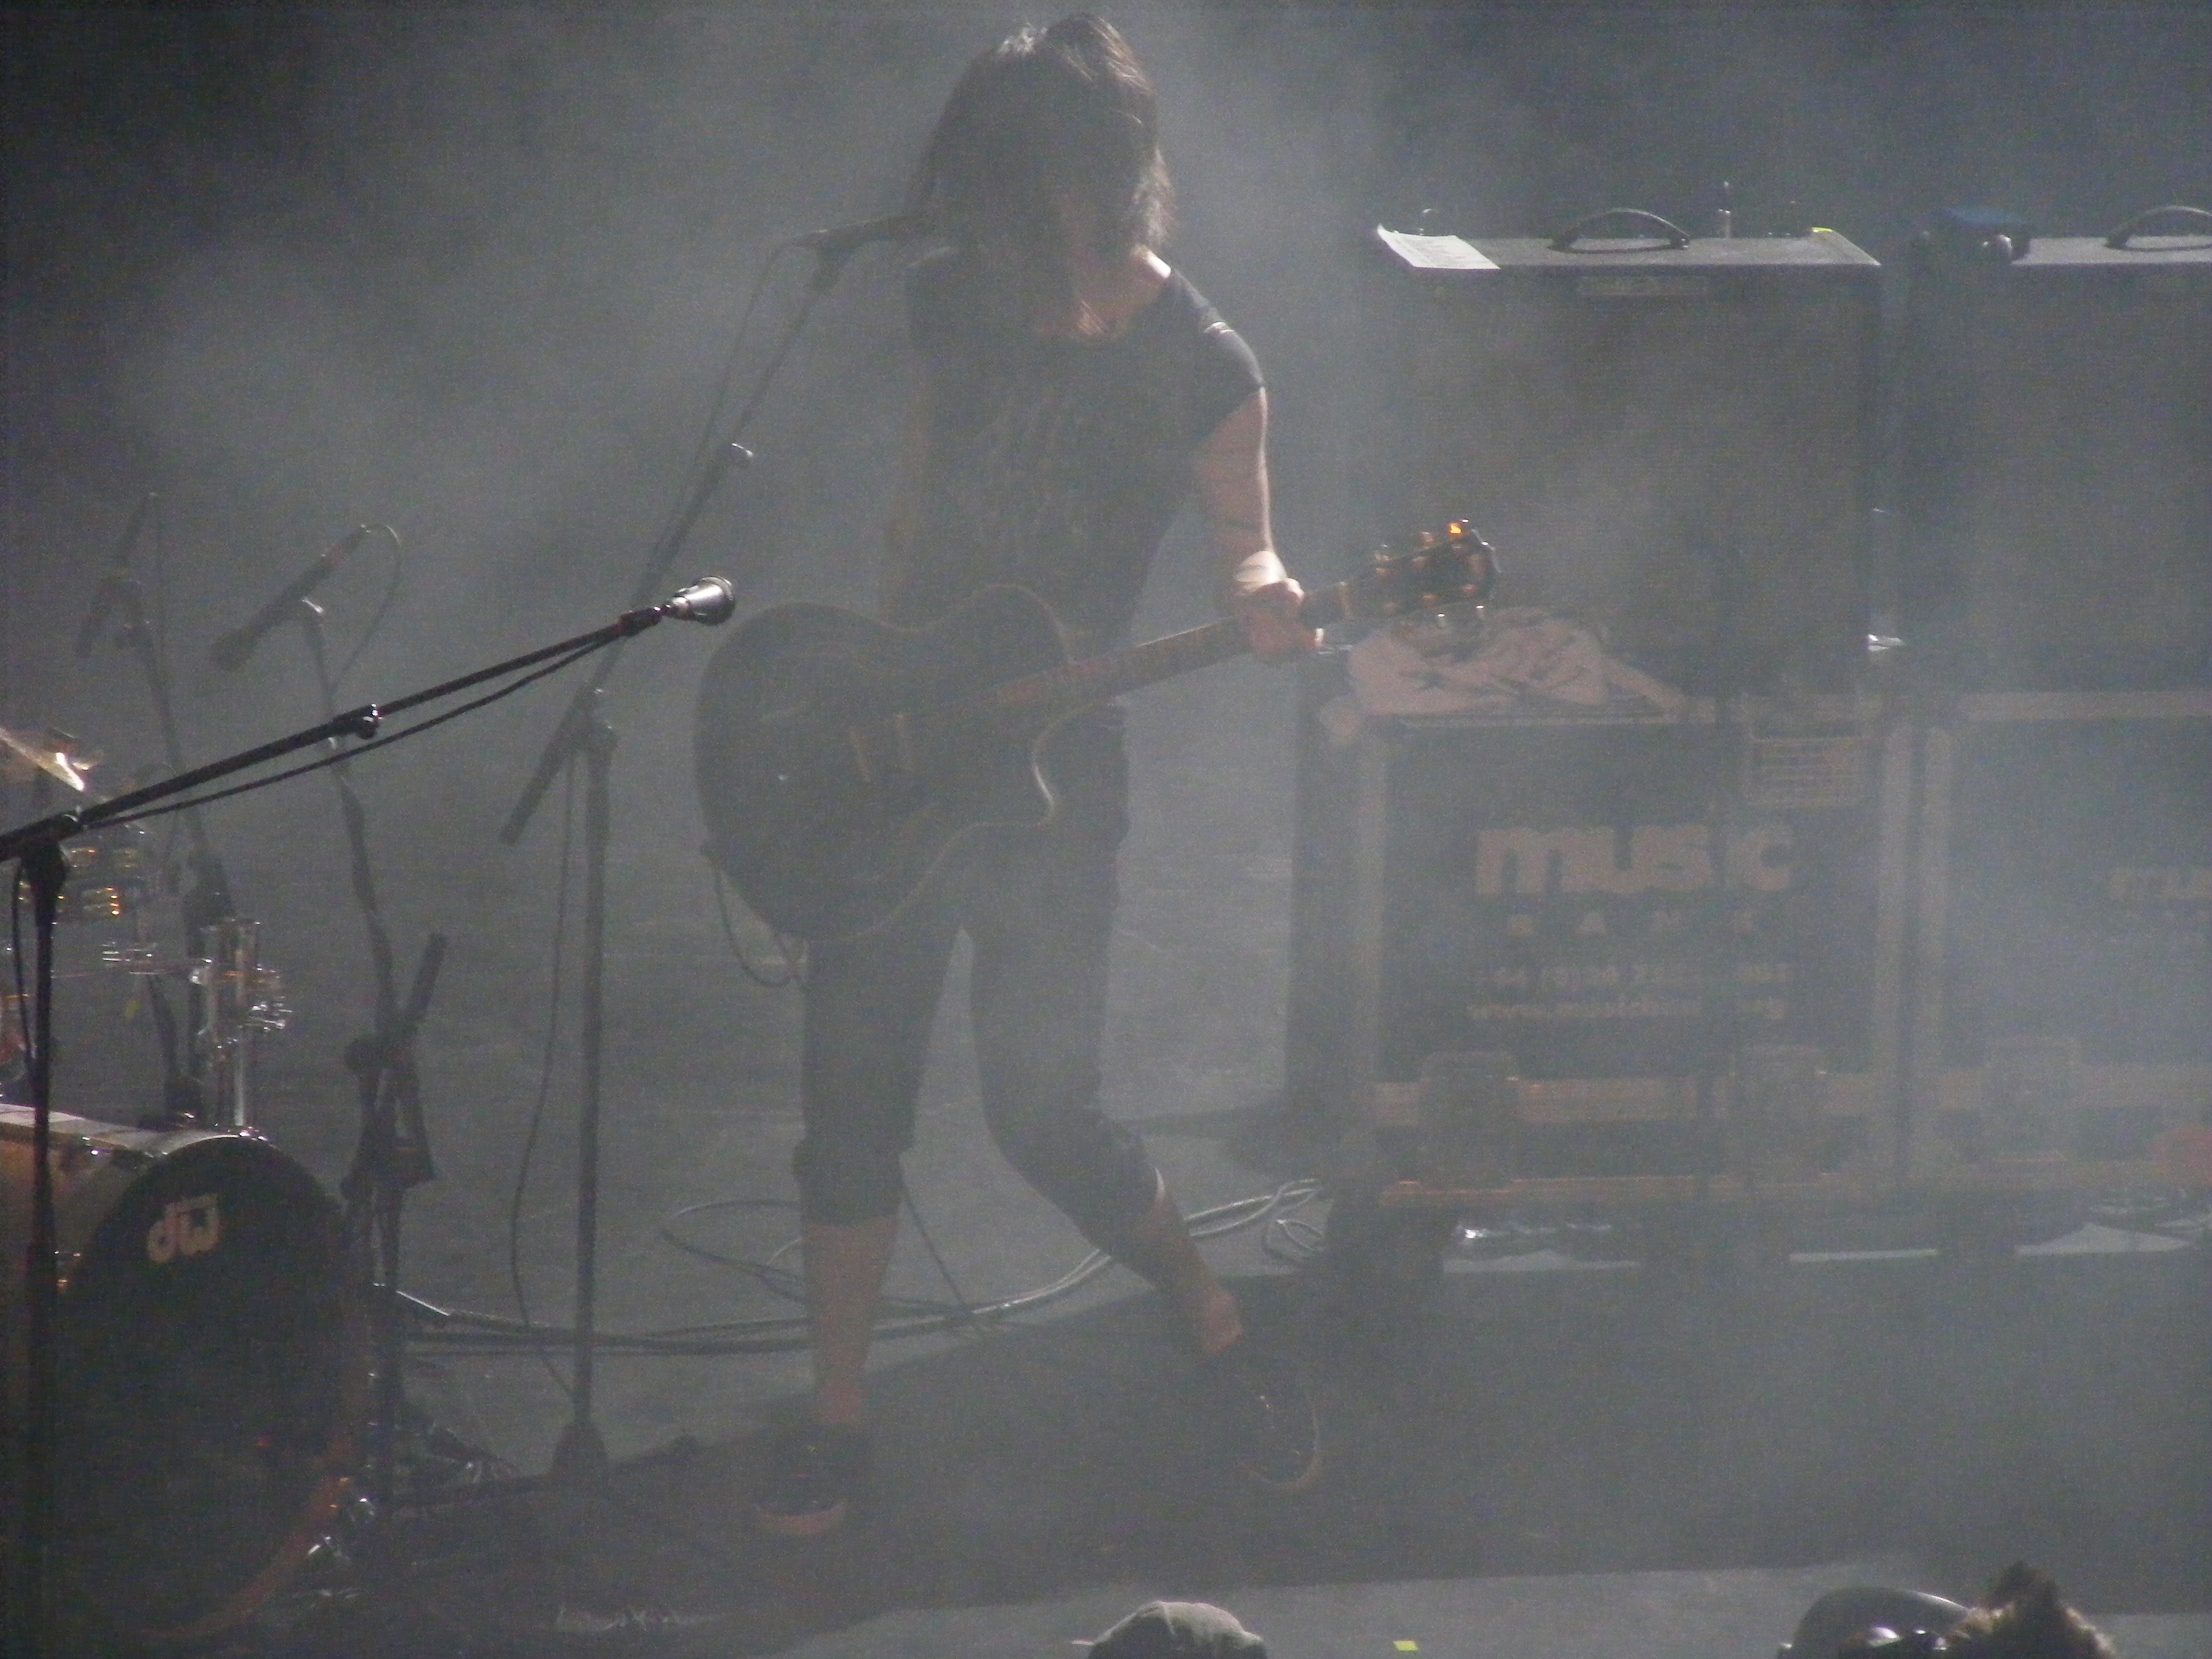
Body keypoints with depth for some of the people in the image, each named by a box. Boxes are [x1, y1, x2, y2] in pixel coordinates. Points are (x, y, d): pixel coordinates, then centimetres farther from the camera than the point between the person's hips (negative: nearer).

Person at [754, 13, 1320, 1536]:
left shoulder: (1194, 367, -11)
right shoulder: (960, 300, 2)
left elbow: (1242, 542, -3)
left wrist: (1262, 600, -27)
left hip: (1046, 775, -4)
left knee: (1044, 1112, -1)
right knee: (852, 1096, 6)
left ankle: (1224, 1339, 23)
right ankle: (836, 1416, 18)